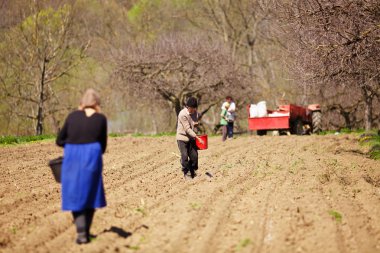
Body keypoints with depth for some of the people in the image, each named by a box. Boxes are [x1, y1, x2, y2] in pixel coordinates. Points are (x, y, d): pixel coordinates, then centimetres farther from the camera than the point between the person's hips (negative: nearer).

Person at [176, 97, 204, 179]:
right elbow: (187, 129, -23)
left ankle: (192, 171, 19)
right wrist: (197, 138, -25)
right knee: (184, 156, -6)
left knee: (194, 155, 3)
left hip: (191, 137, 6)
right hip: (182, 137, -6)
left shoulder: (195, 113, 2)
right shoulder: (183, 114, -21)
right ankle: (186, 172, 9)